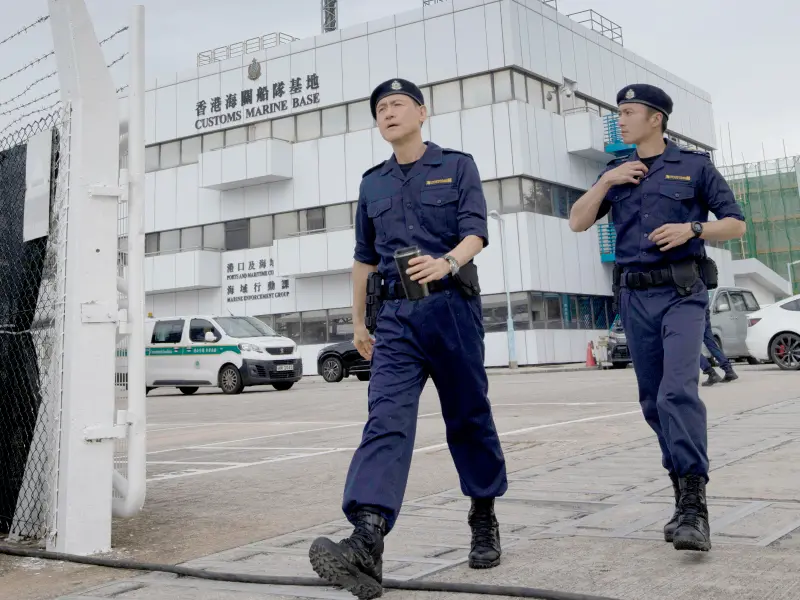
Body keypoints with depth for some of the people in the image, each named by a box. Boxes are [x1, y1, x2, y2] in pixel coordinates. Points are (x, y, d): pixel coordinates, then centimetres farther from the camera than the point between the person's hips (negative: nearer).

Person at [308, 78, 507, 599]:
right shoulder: (373, 183, 17)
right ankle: (366, 543, -26)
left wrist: (448, 262, -29)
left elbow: (475, 230, -8)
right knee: (386, 419, -13)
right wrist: (358, 321, 20)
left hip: (452, 307, -2)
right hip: (396, 316, 3)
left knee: (468, 417, 7)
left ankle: (484, 520, 27)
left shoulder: (458, 166, 5)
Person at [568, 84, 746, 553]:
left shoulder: (694, 166, 4)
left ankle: (694, 507, -20)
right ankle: (686, 494, 20)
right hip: (636, 298, 5)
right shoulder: (616, 173, 15)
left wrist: (692, 229, -13)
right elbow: (578, 223, 8)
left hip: (682, 293, -4)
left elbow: (736, 225, 5)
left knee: (678, 392, -20)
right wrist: (605, 182, -5)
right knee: (654, 402, 7)